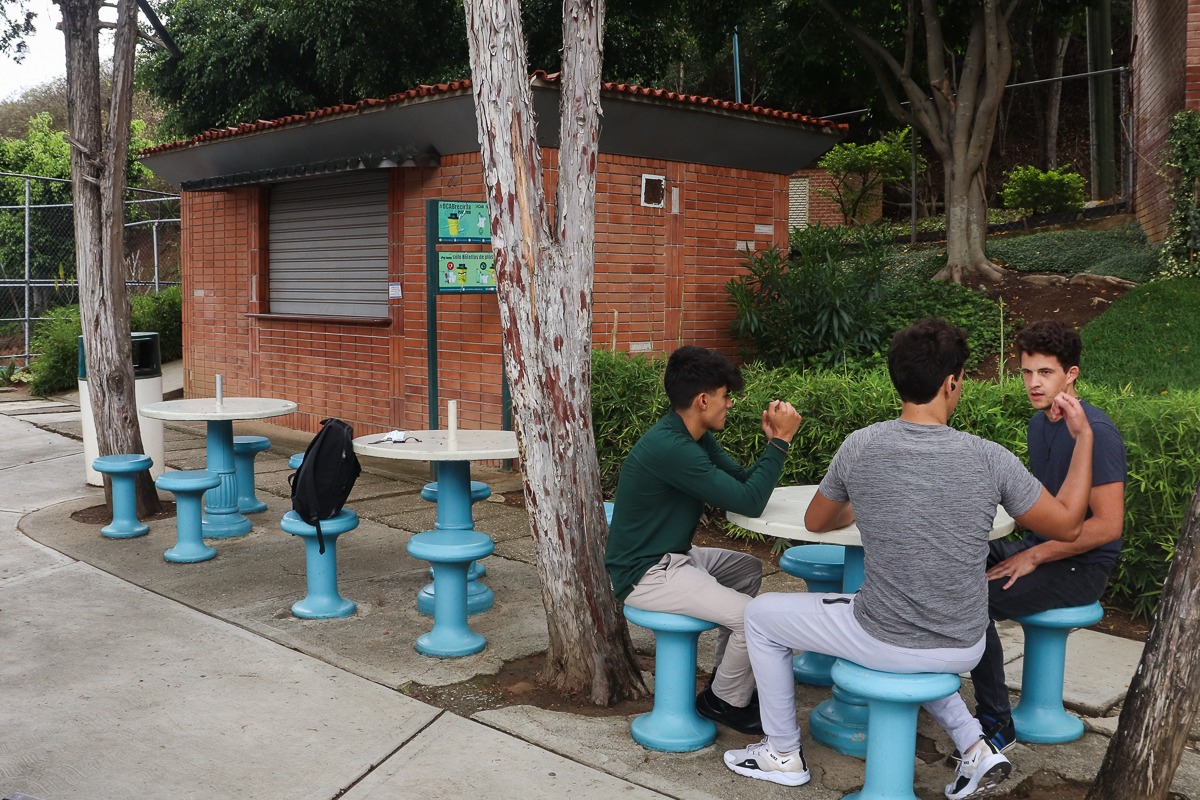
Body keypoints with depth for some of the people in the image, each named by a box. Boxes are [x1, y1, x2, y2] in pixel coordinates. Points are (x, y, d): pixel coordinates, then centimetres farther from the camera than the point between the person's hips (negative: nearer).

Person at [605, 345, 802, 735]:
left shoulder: (697, 438, 5)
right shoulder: (669, 448, -28)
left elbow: (743, 481, 10)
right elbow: (749, 502, -25)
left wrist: (773, 440, -5)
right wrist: (781, 440, -18)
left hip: (672, 556, 11)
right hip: (645, 575, -11)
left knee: (749, 568, 27)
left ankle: (727, 675, 33)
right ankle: (725, 701, 8)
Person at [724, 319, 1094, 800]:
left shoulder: (861, 447, -14)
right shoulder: (989, 459, -14)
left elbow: (815, 522, 4)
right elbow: (1067, 526, 0)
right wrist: (1084, 437, 7)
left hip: (885, 646, -3)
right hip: (963, 649, 4)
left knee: (760, 616, 19)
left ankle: (783, 754, 28)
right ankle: (975, 747, 25)